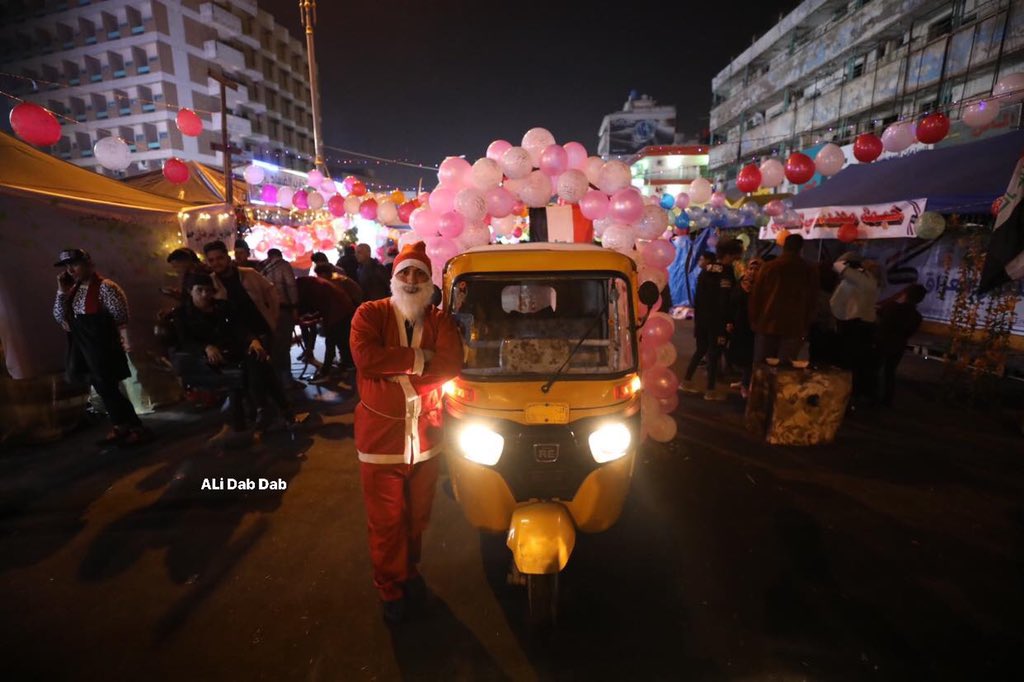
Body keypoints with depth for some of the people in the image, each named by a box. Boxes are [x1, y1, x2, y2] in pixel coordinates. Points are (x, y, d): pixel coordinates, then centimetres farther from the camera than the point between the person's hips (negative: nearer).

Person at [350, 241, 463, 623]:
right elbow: (365, 358, -24)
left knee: (418, 517, 21)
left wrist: (397, 373, -19)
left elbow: (451, 364, -15)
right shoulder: (370, 313, -5)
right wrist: (418, 358, -18)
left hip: (426, 437, 3)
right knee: (386, 522, 12)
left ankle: (409, 570, 47)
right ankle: (390, 588, 36)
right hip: (380, 437, -2)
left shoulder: (439, 320, 2)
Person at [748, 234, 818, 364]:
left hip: (767, 324, 0)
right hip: (794, 327, 0)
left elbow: (755, 296, 2)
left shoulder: (768, 266, 0)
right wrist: (806, 326, 15)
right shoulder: (810, 270, 4)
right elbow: (812, 301, 8)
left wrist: (754, 321, 11)